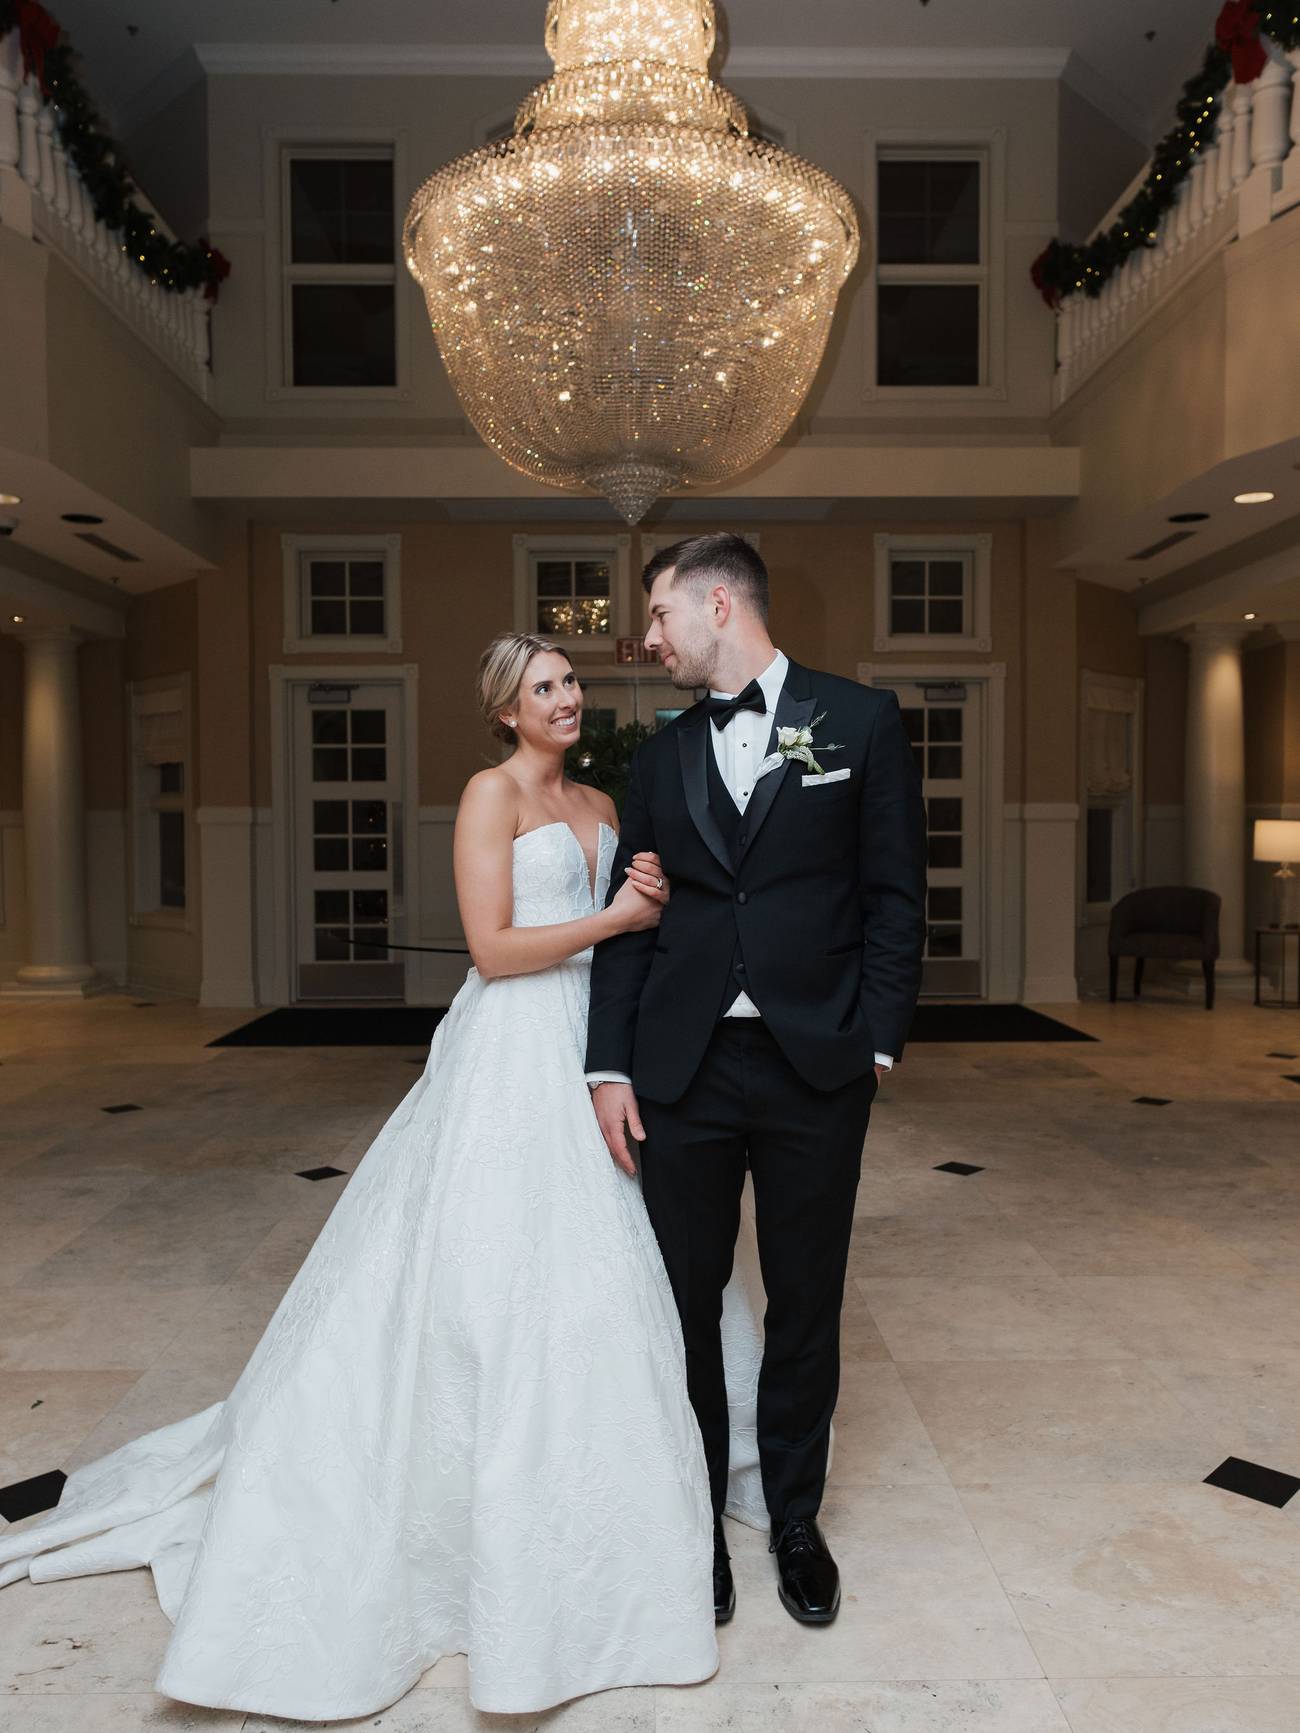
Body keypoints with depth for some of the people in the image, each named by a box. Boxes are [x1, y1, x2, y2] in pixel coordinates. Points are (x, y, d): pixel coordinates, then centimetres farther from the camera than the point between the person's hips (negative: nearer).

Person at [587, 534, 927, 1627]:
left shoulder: (861, 720, 0)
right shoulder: (662, 755, 10)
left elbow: (896, 896, -1)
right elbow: (629, 916, 7)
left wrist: (876, 1043, -7)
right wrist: (609, 1065, 0)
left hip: (816, 1066, -2)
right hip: (682, 1071, 3)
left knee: (806, 1308, 12)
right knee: (687, 1301, 11)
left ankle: (796, 1519, 35)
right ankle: (697, 1519, 32)